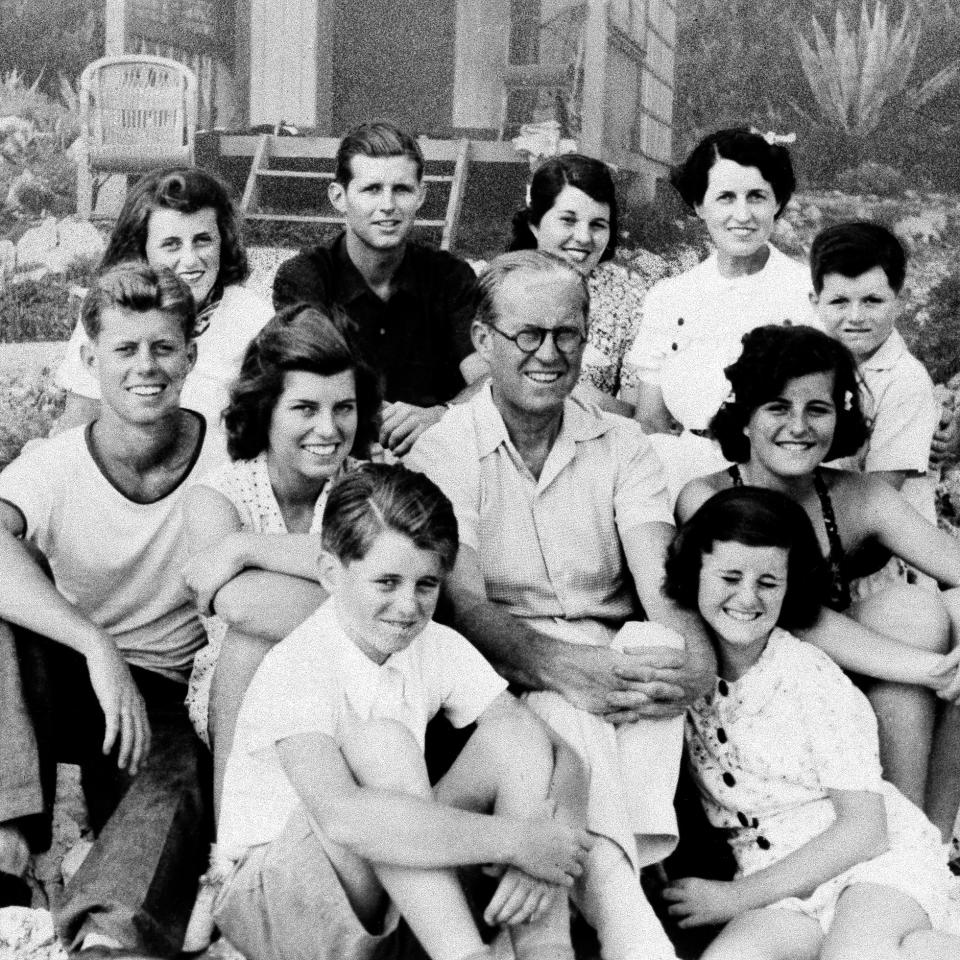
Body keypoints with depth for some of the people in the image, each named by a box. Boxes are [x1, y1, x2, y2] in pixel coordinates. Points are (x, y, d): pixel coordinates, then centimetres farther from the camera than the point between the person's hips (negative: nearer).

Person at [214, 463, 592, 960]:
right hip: (269, 896, -6)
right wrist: (514, 839, -37)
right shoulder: (293, 670, -22)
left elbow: (559, 757, -7)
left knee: (514, 734, -13)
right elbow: (342, 816, -40)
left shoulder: (438, 648, -2)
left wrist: (545, 841, -30)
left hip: (398, 901, 6)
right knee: (381, 742, -31)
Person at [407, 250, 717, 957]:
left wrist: (696, 654, -29)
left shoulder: (622, 444, 11)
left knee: (664, 654, -31)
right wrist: (559, 665, -33)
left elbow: (661, 574, -5)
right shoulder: (442, 452, 1)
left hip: (612, 662, 3)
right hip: (505, 672, -2)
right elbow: (464, 604, -13)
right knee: (565, 709, -36)